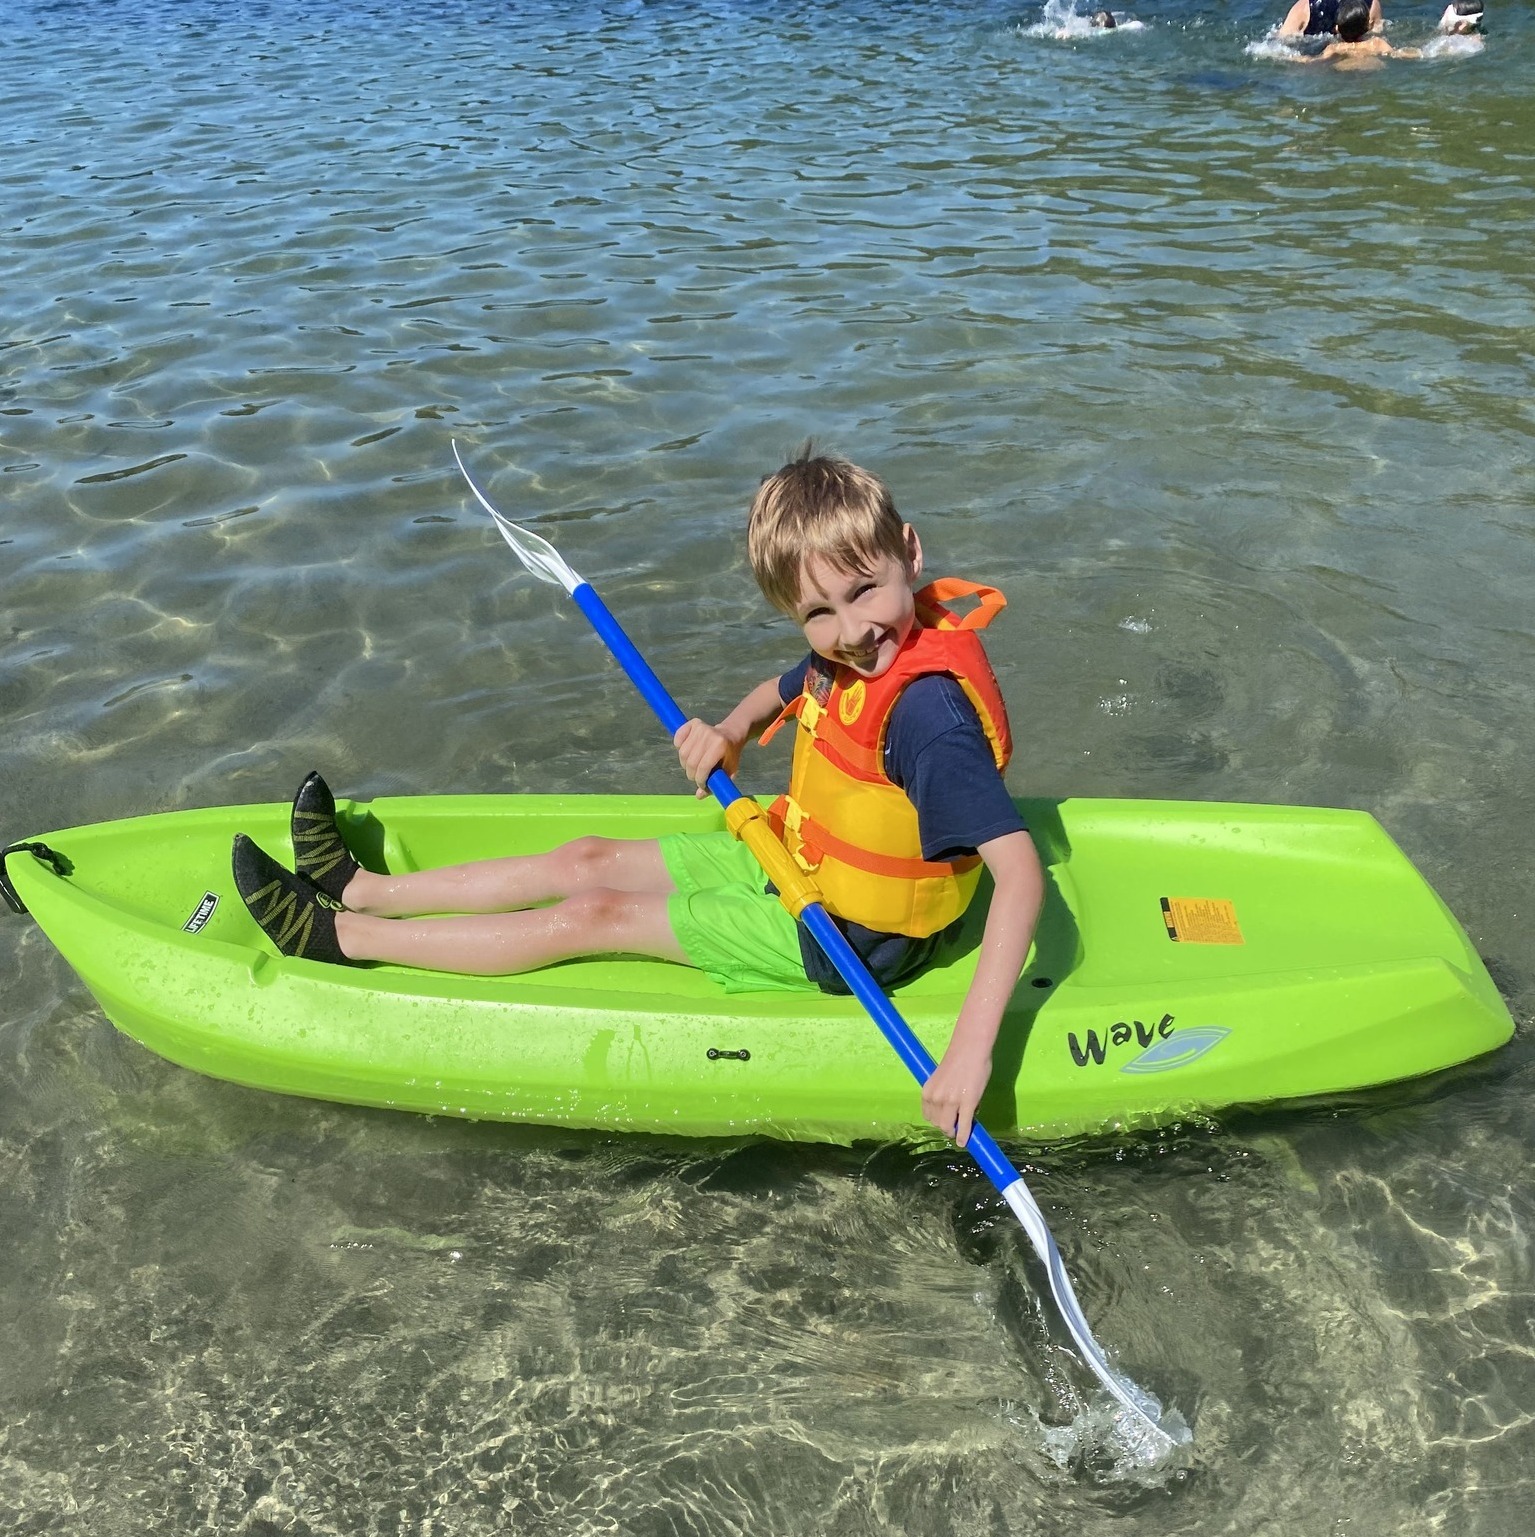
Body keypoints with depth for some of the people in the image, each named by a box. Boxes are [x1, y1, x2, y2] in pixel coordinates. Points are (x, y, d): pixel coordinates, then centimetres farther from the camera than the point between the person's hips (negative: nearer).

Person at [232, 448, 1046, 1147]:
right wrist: (730, 730, -7)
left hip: (848, 941, -8)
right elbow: (779, 693, 16)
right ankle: (365, 890, 24)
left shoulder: (928, 716, -33)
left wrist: (972, 1046, -43)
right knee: (588, 860, 10)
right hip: (801, 862, 8)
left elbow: (1021, 872, -38)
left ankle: (338, 937, 9)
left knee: (595, 915, -4)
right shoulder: (854, 656, -6)